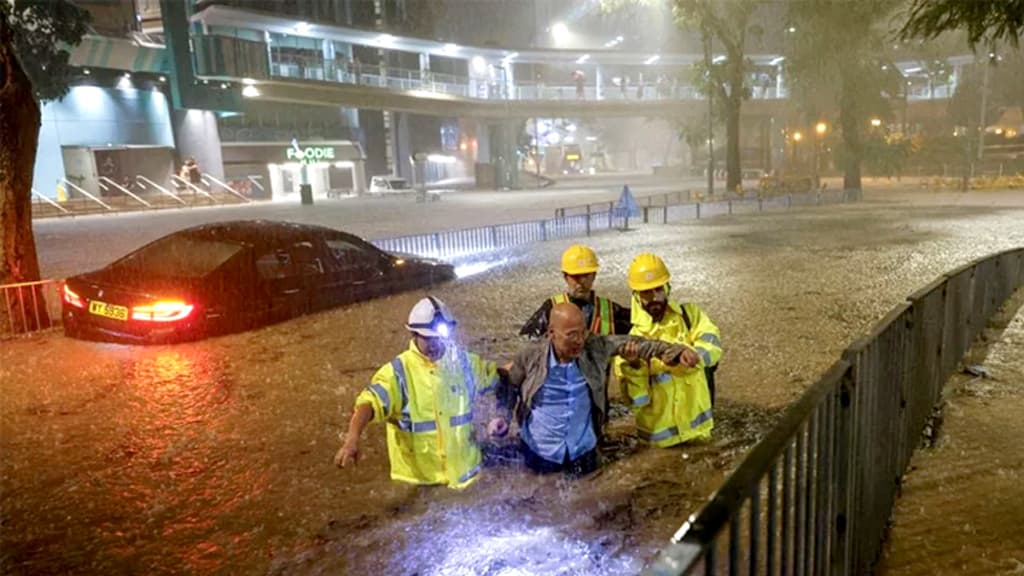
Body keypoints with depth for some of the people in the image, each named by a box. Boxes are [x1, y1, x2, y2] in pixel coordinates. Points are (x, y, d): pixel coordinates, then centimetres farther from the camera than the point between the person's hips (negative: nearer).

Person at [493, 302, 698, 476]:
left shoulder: (596, 347, -14)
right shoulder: (531, 356, -17)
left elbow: (632, 344, -7)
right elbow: (508, 387, -1)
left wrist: (678, 351, -14)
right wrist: (502, 417, -15)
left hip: (583, 452, 2)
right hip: (539, 453, -2)